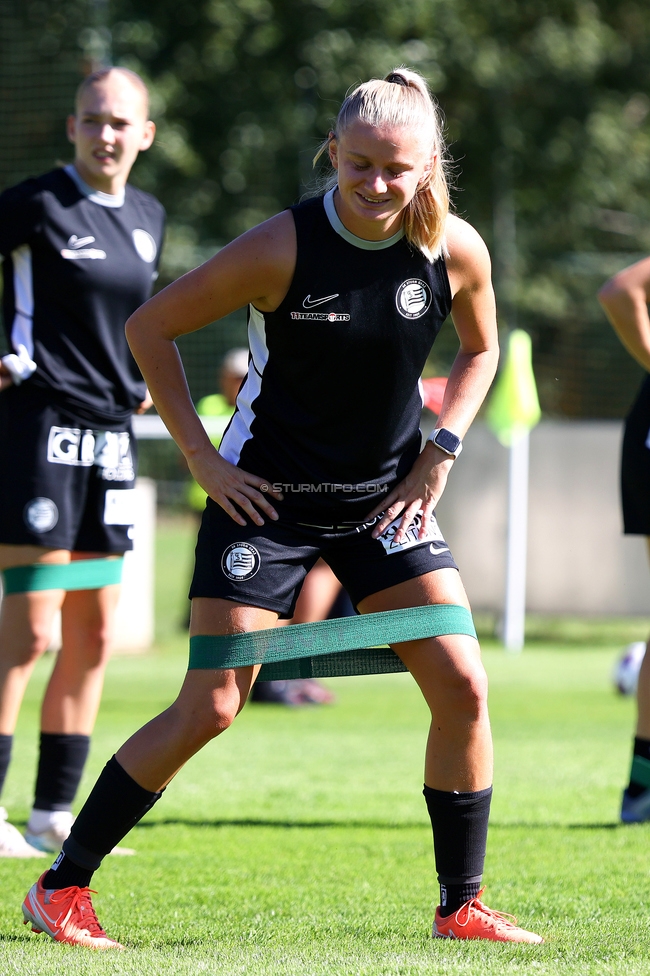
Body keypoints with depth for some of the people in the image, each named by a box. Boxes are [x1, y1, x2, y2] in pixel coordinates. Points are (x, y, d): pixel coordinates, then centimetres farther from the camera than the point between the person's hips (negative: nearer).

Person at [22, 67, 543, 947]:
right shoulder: (283, 248, -20)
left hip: (384, 499, 4)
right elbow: (150, 327, -10)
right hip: (268, 500, -4)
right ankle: (62, 886, 3)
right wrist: (202, 457, -11)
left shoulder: (456, 250, -8)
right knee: (210, 707, -8)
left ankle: (461, 906, 7)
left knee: (463, 688, -7)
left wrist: (440, 453, 0)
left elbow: (480, 350, 13)